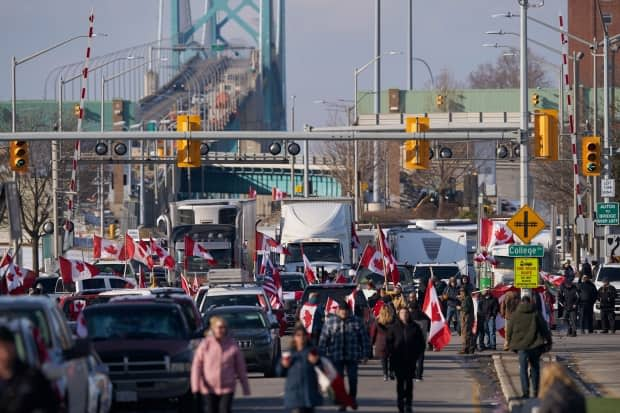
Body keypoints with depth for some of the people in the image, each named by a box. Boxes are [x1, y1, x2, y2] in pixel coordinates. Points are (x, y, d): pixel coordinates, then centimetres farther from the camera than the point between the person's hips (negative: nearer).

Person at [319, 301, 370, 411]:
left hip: (352, 357, 0)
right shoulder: (330, 321, 1)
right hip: (336, 358, 0)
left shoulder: (356, 321, 3)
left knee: (353, 378, 0)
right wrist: (322, 356, -4)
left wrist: (365, 354, 1)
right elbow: (323, 339, 0)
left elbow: (364, 338, 5)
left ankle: (352, 398, 23)